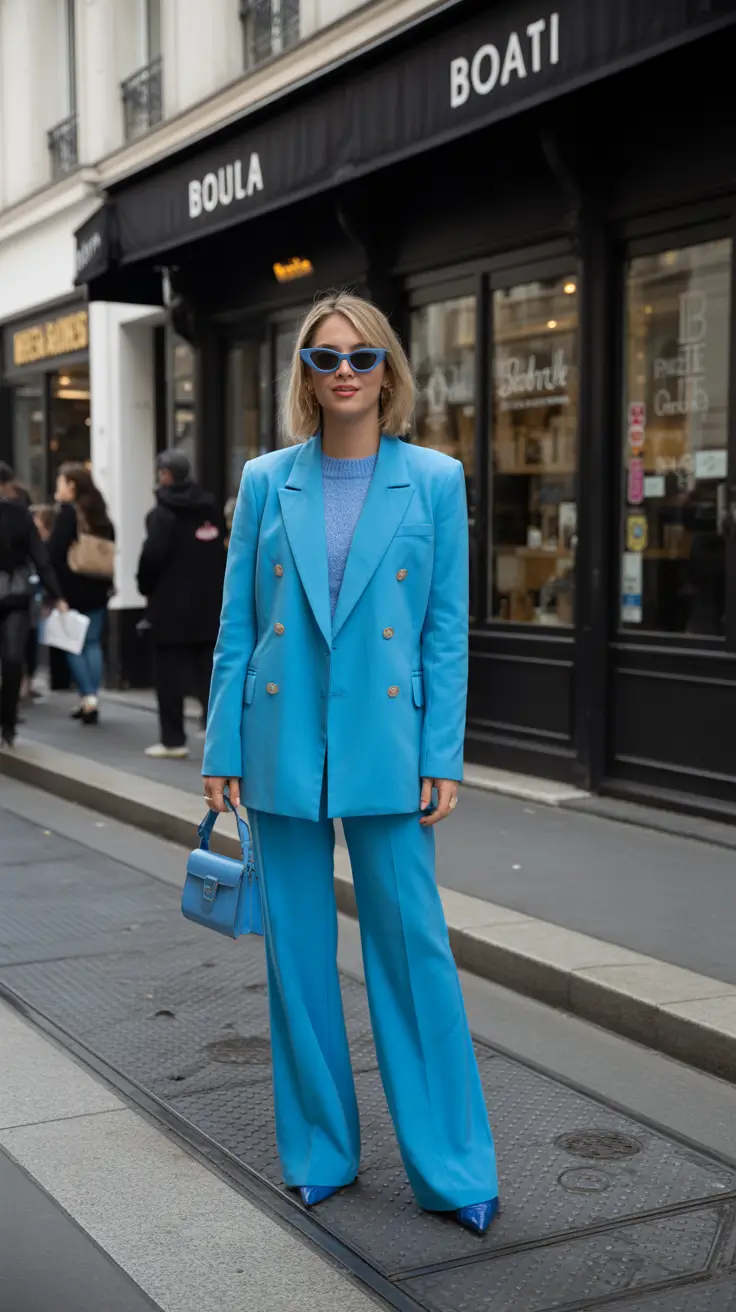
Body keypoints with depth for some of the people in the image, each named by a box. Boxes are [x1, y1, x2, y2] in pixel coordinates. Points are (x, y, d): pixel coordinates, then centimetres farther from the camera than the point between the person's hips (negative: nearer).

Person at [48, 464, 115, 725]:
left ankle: (88, 698, -8)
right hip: (97, 588, 6)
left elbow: (55, 553, -14)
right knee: (93, 643, 8)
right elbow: (110, 553, 13)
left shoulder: (67, 512, -8)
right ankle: (91, 700, 6)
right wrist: (107, 585, 14)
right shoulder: (101, 514, 12)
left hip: (72, 589, -6)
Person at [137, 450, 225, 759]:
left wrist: (145, 587, -2)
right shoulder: (209, 509, 9)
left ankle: (173, 740, 5)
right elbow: (222, 550, 10)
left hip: (171, 604, -6)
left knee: (170, 674, 2)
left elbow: (153, 556, -18)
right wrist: (213, 585, 14)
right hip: (208, 602, 6)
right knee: (208, 670, 9)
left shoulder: (162, 514, -12)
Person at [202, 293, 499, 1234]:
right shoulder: (267, 483, 5)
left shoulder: (433, 481, 1)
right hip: (282, 745, 2)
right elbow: (236, 627, 6)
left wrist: (443, 759, -5)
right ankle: (318, 1150, 26)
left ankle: (451, 1167, 14)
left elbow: (447, 630, 1)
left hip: (384, 745, -2)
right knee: (297, 953, 10)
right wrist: (222, 752, 3)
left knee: (414, 946, 1)